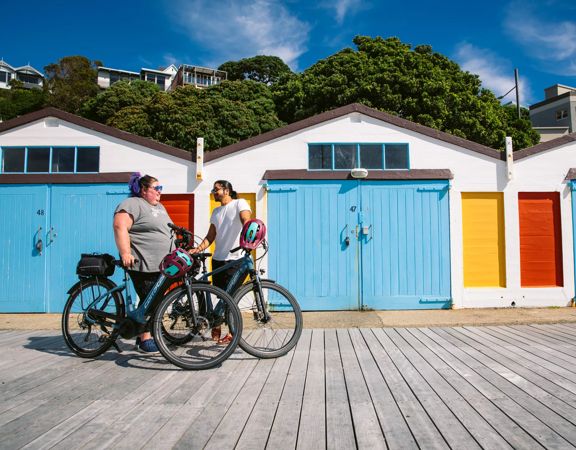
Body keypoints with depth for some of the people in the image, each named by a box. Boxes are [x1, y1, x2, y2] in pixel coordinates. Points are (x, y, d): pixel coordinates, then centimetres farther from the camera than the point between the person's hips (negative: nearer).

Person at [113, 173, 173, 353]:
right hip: (143, 264, -9)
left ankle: (146, 335, 22)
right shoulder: (132, 204, -8)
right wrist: (125, 253, -27)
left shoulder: (159, 207, 21)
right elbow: (120, 226, -20)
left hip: (160, 264, 9)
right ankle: (145, 340, 5)